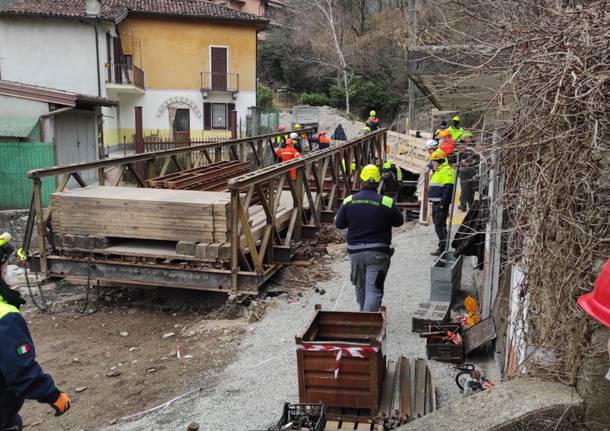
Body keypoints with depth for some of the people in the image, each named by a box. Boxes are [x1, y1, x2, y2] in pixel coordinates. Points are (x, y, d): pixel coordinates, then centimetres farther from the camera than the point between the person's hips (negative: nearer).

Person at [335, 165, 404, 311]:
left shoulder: (348, 201, -3)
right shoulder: (387, 202, -10)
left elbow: (339, 224, 4)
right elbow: (399, 222, 3)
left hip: (355, 251, 4)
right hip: (377, 252, -3)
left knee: (360, 287, 21)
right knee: (374, 289, -2)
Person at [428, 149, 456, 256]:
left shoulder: (447, 171, -14)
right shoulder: (437, 171, 19)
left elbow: (448, 189, -21)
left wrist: (442, 203, -23)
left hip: (441, 204, -11)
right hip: (436, 203, 11)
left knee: (440, 226, -9)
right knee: (438, 225, 15)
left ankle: (443, 248, -5)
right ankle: (442, 247, 23)